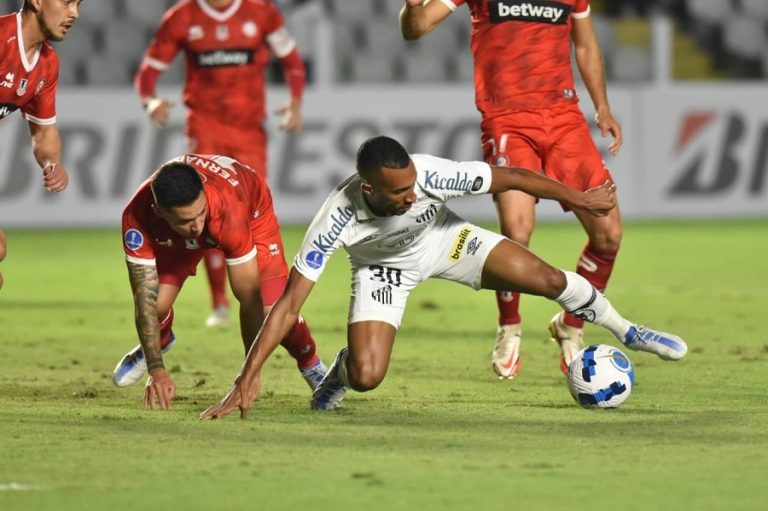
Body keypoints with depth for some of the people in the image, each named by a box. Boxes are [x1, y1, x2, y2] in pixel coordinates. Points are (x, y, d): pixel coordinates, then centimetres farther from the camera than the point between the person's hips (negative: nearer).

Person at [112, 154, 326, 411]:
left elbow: (250, 297, -40)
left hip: (252, 212, -2)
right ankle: (161, 341, 27)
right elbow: (146, 299, -35)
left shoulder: (228, 209, -47)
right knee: (157, 302, -14)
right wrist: (156, 370, -42)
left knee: (270, 312, -18)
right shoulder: (137, 217, -40)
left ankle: (310, 363, 17)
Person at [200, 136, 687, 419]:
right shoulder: (335, 221, -40)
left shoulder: (429, 174, -37)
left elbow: (511, 177, -21)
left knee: (545, 278, -13)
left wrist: (576, 198, -12)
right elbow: (289, 305, -36)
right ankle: (343, 369, 19)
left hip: (443, 239, 1)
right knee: (368, 377, -21)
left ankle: (626, 331, 15)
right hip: (383, 266, -1)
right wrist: (248, 379, -41)